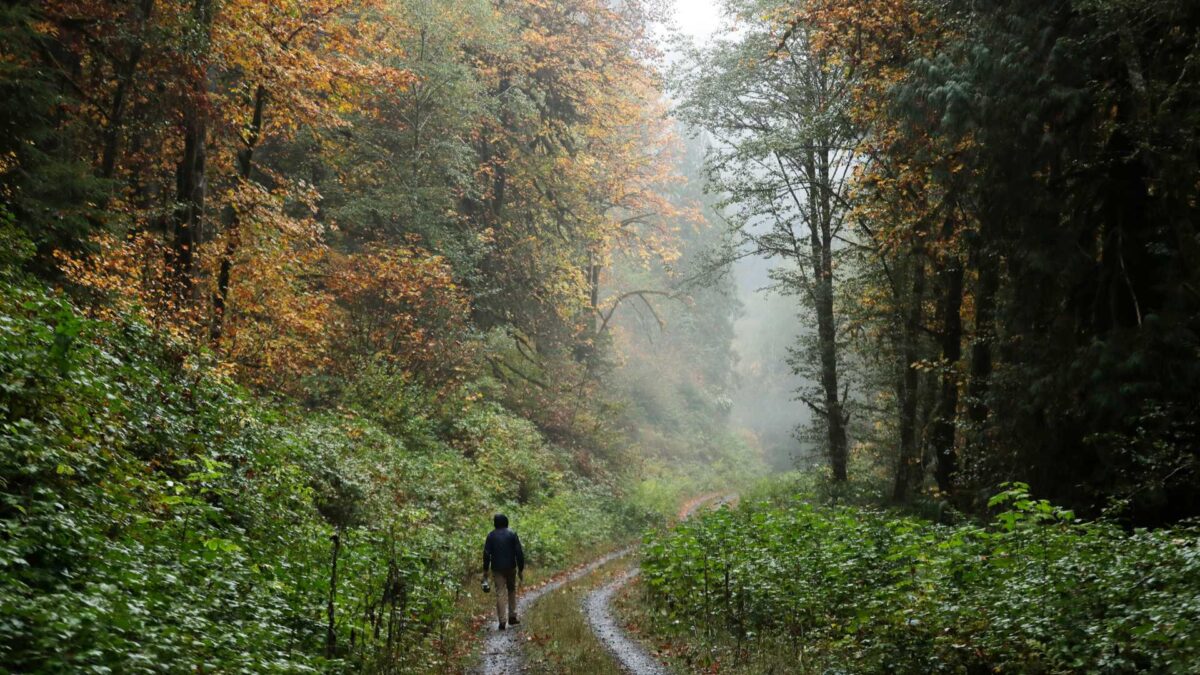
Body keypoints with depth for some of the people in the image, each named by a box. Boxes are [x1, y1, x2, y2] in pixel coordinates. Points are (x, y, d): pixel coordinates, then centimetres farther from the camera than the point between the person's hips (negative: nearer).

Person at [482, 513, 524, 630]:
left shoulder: (491, 535, -1)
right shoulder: (512, 534, -2)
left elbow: (486, 553, -4)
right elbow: (519, 553, -6)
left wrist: (485, 570, 3)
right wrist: (521, 569, 0)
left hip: (497, 569, 0)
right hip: (511, 567, 0)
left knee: (500, 593, 0)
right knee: (512, 590, 19)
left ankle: (502, 621, -6)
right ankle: (512, 617, 17)